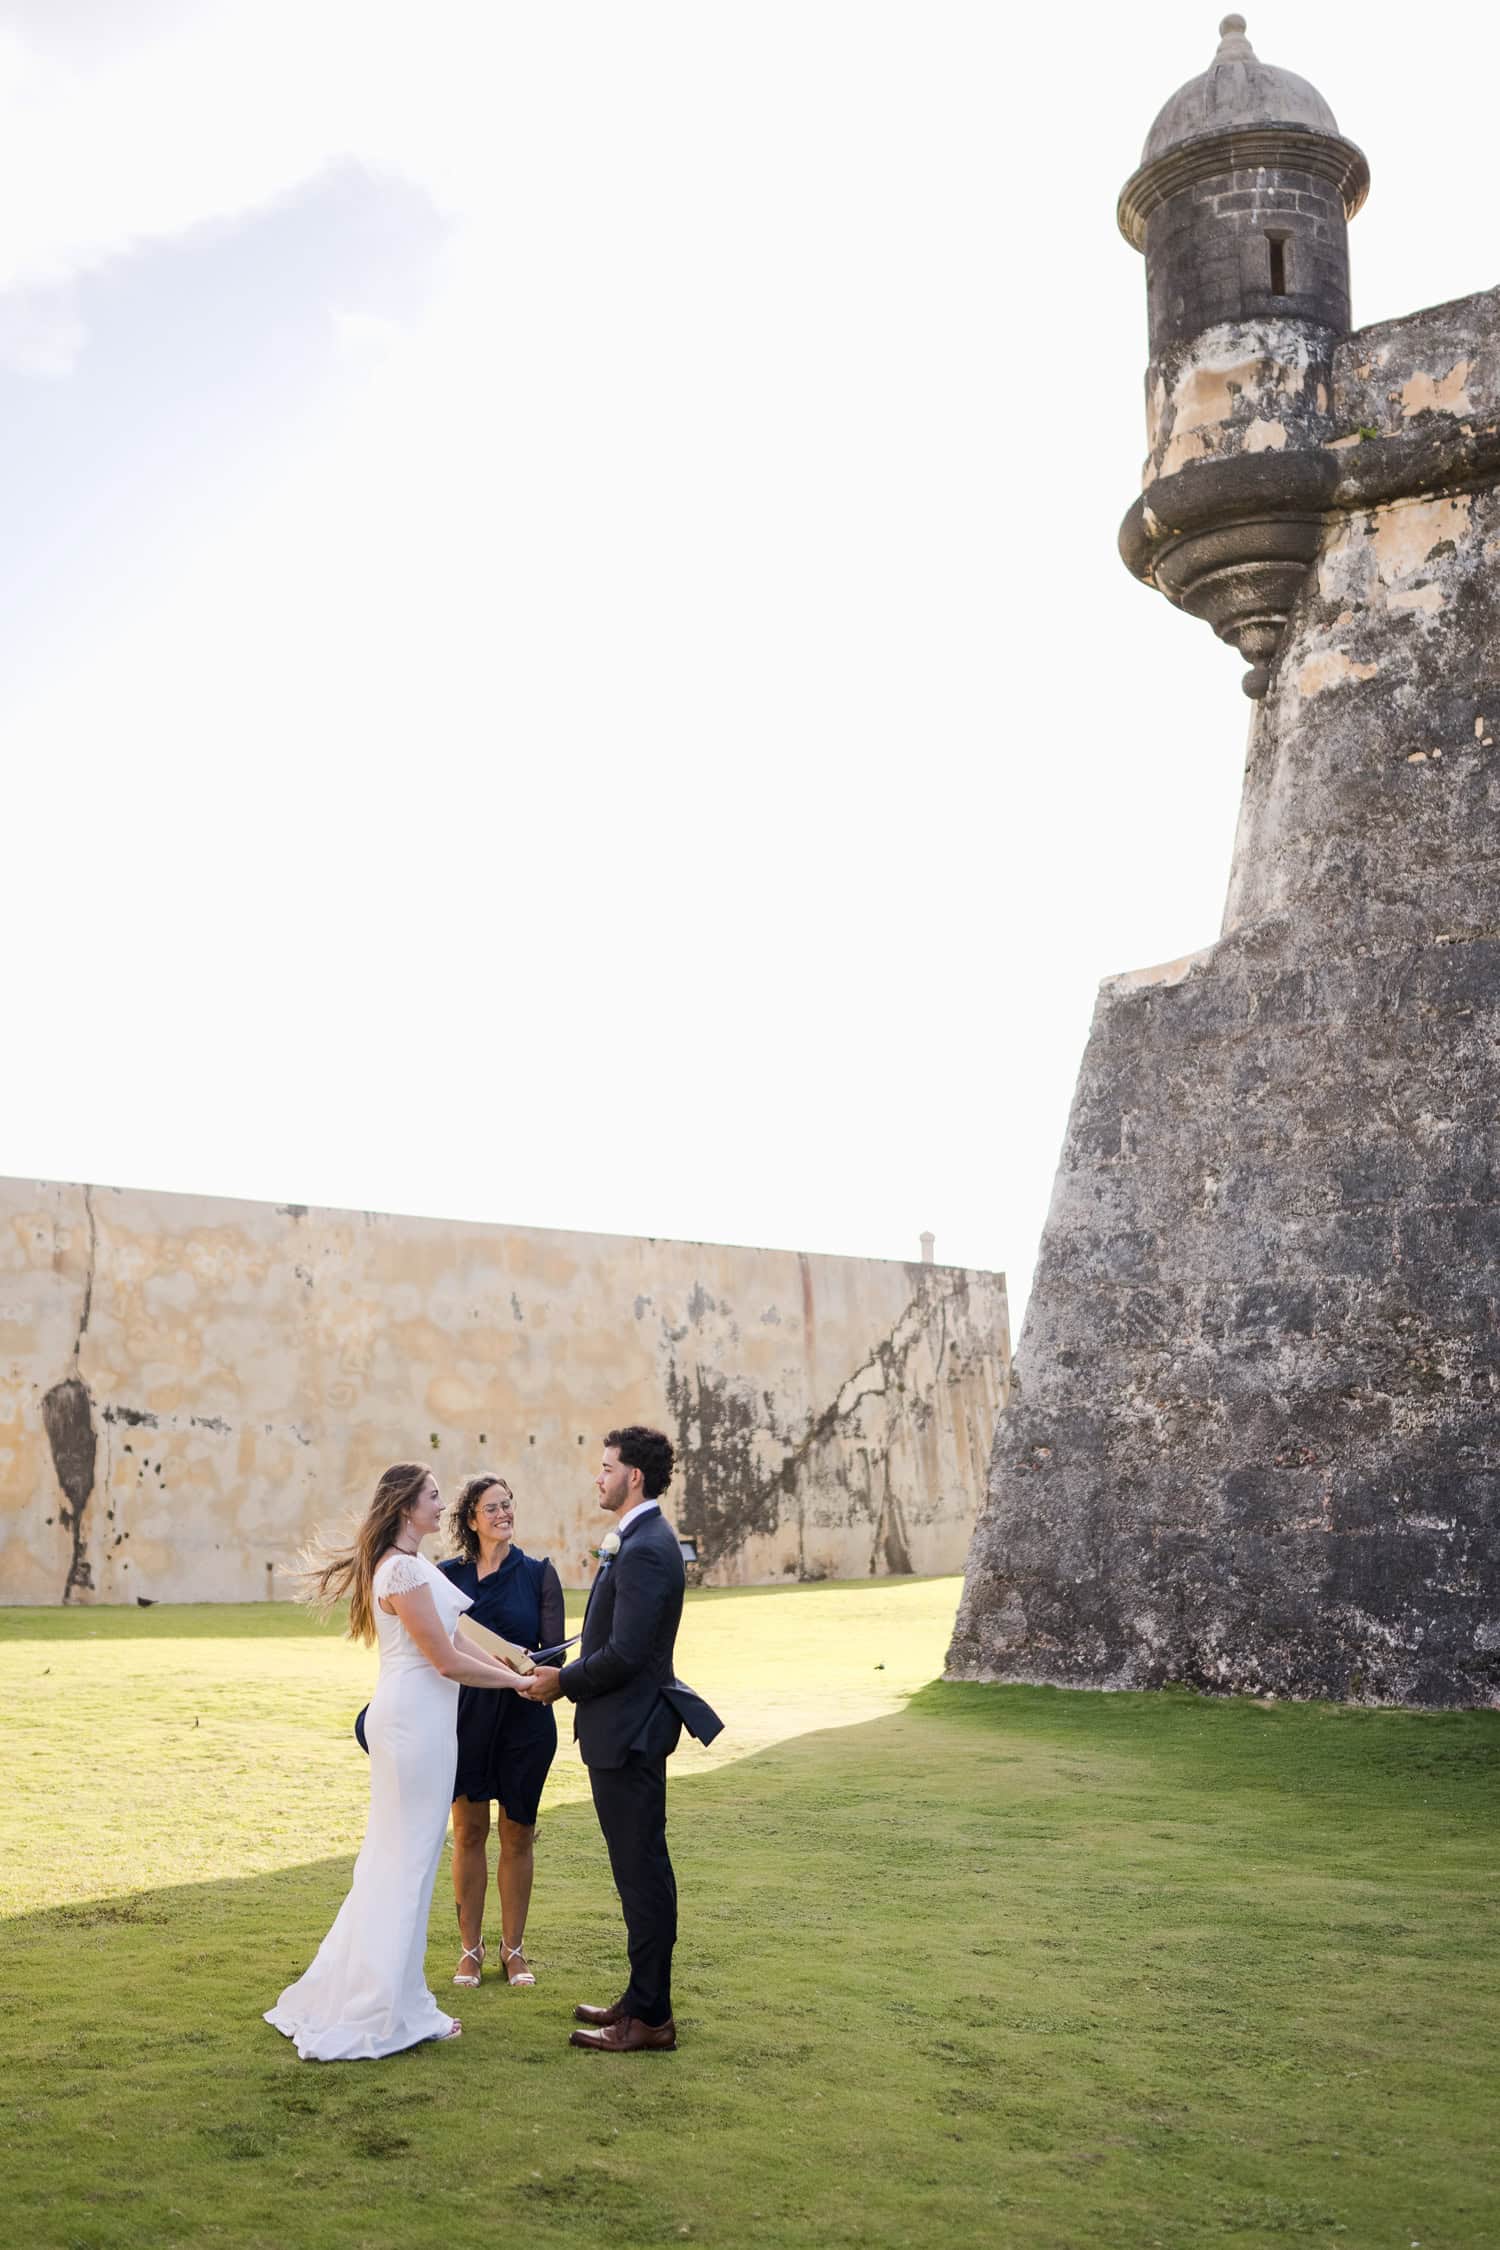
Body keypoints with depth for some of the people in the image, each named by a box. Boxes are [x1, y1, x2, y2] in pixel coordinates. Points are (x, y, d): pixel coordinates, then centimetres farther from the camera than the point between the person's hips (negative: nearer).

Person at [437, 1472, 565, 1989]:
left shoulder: (538, 1573, 0)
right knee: (469, 1831, 5)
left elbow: (555, 1649, -4)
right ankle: (470, 1947, 19)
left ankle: (513, 1948, 20)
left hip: (524, 1717, 0)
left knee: (518, 1833, 7)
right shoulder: (448, 1576, 1)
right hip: (464, 1714, 0)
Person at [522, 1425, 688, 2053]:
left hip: (628, 1735, -10)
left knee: (642, 1872, -1)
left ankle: (650, 2017, 8)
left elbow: (624, 1653, -25)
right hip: (624, 1729, 10)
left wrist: (562, 1683, -11)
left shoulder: (645, 1549, -21)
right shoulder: (640, 1541, 13)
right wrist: (558, 1669, 9)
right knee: (641, 1870, 17)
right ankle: (643, 1997, 27)